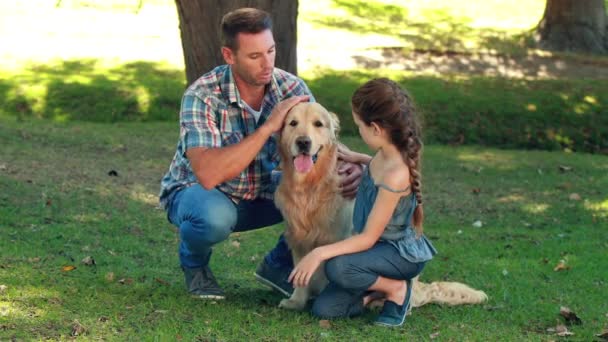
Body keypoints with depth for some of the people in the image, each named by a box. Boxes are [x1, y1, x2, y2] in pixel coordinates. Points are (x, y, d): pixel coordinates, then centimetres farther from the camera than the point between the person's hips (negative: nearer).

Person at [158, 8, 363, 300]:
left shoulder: (290, 87, -14)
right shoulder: (202, 96, -28)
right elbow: (208, 175, -40)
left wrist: (351, 167, -34)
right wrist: (269, 127, -41)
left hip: (260, 193, 4)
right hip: (196, 191, -4)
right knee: (216, 217, -39)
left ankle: (279, 264, 5)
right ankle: (193, 261, -2)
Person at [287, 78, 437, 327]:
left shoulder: (396, 175, -30)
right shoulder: (386, 154, -5)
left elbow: (368, 238, -27)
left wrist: (320, 253, -32)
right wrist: (359, 159, 11)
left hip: (402, 255, -7)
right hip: (381, 247, 7)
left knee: (337, 267, -34)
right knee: (324, 309, -5)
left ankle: (396, 288, -9)